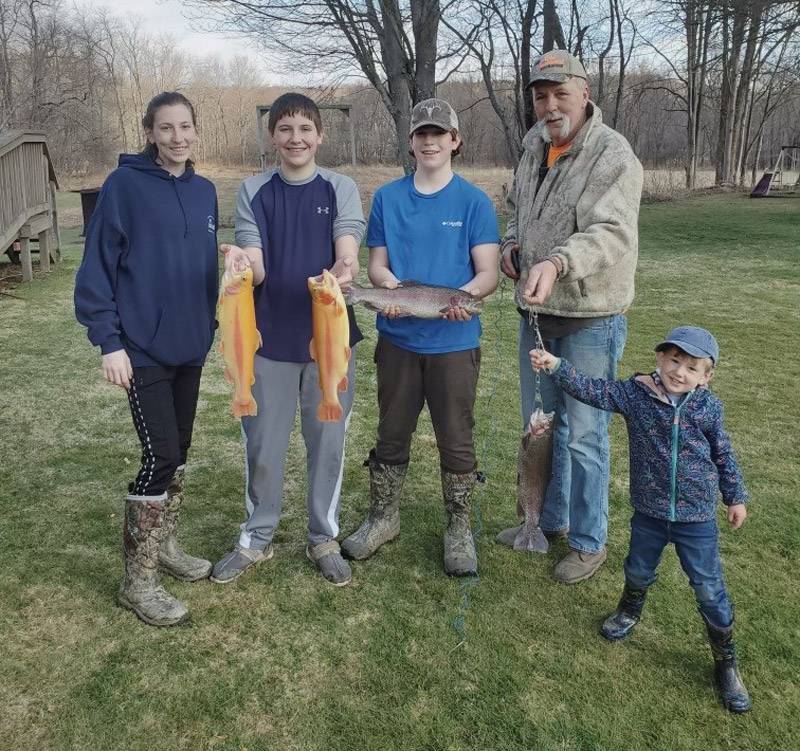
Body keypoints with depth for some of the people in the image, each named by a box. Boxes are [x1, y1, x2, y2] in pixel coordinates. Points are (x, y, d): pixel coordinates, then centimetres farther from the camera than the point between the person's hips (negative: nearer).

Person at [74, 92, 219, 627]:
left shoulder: (204, 191, 8)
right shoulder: (125, 185, -9)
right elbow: (98, 264, -10)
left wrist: (208, 325, 12)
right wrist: (109, 341, -14)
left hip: (190, 346, 6)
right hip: (143, 348, -6)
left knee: (179, 449, 14)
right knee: (161, 455, -8)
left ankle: (165, 546, 32)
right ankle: (139, 581, 7)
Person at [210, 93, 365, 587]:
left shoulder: (341, 189, 0)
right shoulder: (254, 192, 3)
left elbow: (348, 254, -12)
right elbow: (257, 268, -6)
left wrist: (343, 272, -36)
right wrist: (242, 264, -30)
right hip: (270, 338, 1)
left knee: (328, 442, 9)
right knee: (263, 444, 9)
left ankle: (325, 538, 27)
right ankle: (257, 538, 28)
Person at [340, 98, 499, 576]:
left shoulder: (474, 201, -1)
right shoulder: (387, 198, 6)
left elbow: (489, 273, -5)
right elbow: (377, 263, 7)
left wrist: (464, 293, -26)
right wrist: (390, 284, -15)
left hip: (454, 341, -2)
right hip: (398, 337, 2)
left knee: (456, 440, 7)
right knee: (392, 434, 14)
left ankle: (459, 529, 24)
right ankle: (383, 519, 31)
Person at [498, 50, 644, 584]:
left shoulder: (613, 155, -15)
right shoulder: (533, 148, 10)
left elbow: (613, 234, -28)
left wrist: (557, 262, -45)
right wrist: (511, 244, 4)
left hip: (591, 318, -7)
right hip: (537, 312, 8)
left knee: (584, 435, -1)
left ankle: (589, 542, 19)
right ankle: (549, 519, 38)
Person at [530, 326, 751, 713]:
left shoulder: (708, 408, -8)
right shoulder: (634, 393, -10)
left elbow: (723, 456, 3)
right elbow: (592, 390, -14)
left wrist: (735, 497, 9)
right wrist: (556, 366, -26)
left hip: (697, 518, -1)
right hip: (649, 513, 1)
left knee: (709, 589, 6)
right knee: (638, 570, 23)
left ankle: (726, 661, 25)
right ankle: (630, 610, 56)